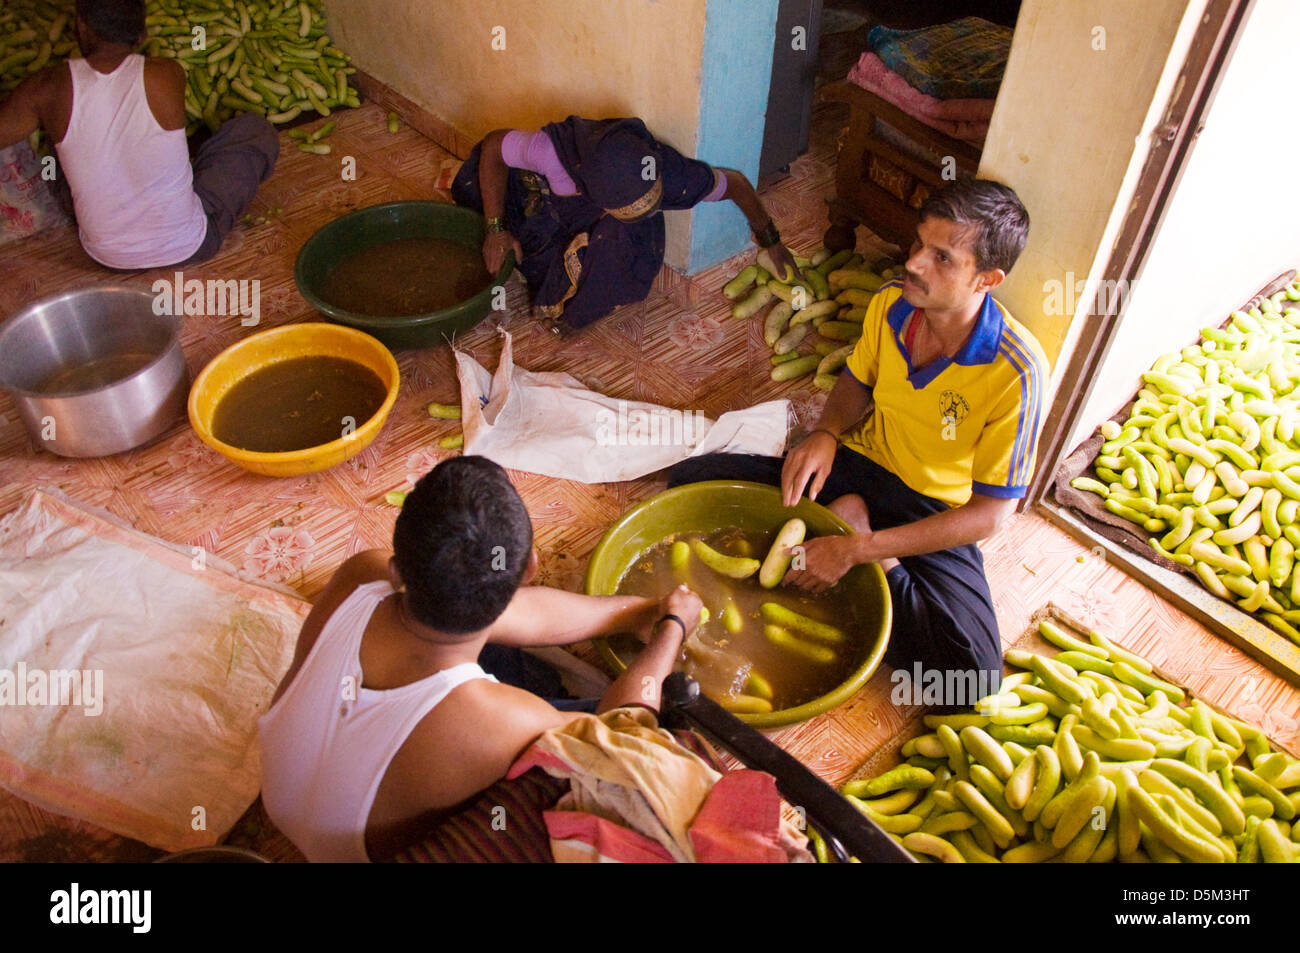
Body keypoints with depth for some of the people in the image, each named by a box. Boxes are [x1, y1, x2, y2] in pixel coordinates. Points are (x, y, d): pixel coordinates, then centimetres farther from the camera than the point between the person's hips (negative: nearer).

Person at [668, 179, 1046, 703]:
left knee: (973, 674, -28)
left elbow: (989, 513, -23)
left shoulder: (1016, 371, -27)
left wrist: (855, 550, -27)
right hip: (857, 466, 4)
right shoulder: (890, 304, -12)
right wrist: (825, 433, -14)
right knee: (689, 480, -11)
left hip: (936, 512, -3)